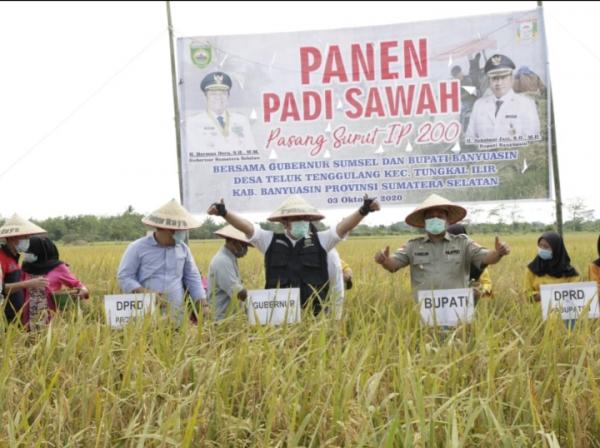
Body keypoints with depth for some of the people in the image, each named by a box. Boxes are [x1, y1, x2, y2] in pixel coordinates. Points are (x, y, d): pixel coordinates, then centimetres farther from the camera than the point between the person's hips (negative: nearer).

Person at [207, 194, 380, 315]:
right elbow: (247, 227, -2)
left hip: (313, 313, 0)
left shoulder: (320, 240, 7)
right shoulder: (271, 241, 8)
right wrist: (224, 213, -17)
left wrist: (363, 210, -21)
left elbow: (343, 227, -4)